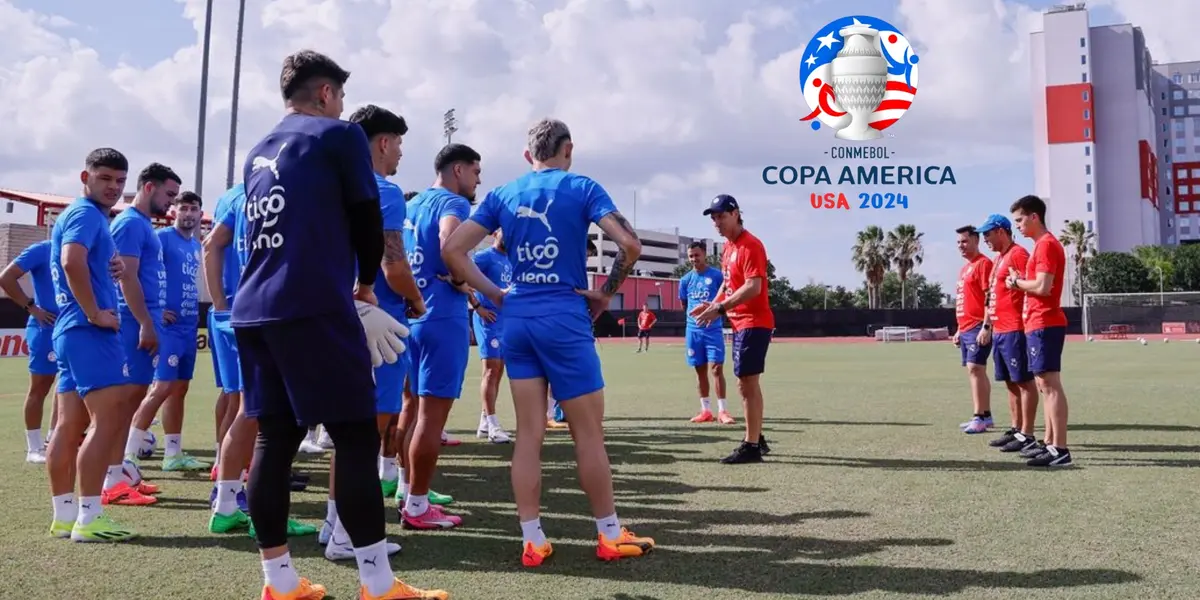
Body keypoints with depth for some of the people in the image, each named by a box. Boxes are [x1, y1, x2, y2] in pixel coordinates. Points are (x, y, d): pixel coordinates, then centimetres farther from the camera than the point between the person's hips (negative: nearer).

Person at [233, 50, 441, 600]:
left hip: (253, 310, 8)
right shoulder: (340, 135, 1)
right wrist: (365, 286, 18)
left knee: (274, 437, 9)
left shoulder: (258, 153, 22)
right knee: (356, 437, -4)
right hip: (313, 307, -8)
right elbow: (366, 220, 1)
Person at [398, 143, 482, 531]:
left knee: (423, 410, 18)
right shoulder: (453, 203, -9)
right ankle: (416, 507, 4)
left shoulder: (413, 204, 17)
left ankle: (413, 495, 25)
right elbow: (450, 242, -31)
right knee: (433, 415, -3)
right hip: (443, 317, -9)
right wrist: (461, 281, -15)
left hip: (415, 314, 9)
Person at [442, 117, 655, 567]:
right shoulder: (581, 188, -1)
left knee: (528, 433, 7)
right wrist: (605, 294, 0)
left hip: (516, 318, 4)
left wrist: (496, 296, 7)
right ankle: (610, 536, 15)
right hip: (565, 318, -4)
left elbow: (452, 250, 4)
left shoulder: (502, 195, 10)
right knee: (589, 433, 4)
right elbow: (630, 245, -13)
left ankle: (532, 541, 11)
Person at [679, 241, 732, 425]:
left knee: (716, 368, -10)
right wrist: (695, 314, 12)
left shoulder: (717, 275, -3)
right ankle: (706, 410, 14)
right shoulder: (685, 279, 8)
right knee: (700, 370, 7)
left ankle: (722, 411, -6)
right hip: (693, 330, 4)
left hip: (713, 329, -4)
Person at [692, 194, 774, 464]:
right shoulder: (728, 247, 14)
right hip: (741, 323, 10)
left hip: (754, 323, -10)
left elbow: (753, 287, -24)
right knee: (747, 382, 15)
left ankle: (751, 447, -5)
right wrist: (713, 304, 7)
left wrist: (719, 308, -25)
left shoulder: (750, 245, -16)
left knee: (748, 382, -9)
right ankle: (757, 439, 25)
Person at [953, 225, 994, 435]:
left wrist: (985, 327, -21)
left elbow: (990, 297, -15)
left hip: (978, 328, -10)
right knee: (975, 371, 10)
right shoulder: (964, 269, 21)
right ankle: (985, 416, 16)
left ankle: (980, 418, -10)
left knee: (975, 369, -12)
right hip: (966, 329, 10)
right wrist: (959, 330, 22)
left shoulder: (984, 263, -8)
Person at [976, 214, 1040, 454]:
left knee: (1024, 381, -5)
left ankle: (1027, 435, -3)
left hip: (1014, 330, -10)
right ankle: (1016, 430, 19)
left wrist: (1024, 325, -21)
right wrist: (986, 326, 22)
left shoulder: (1018, 254, -10)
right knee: (1011, 382, 13)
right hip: (999, 330, 10)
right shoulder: (999, 258, 20)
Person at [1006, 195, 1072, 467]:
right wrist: (1020, 281, 6)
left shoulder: (1046, 245, -13)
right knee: (1045, 385, 13)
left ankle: (1060, 450, -11)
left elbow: (1043, 287, -22)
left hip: (1044, 325, -11)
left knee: (1051, 385, -11)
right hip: (1040, 324, 11)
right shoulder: (1043, 244, 19)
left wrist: (1017, 281, -7)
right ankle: (1049, 443, 19)